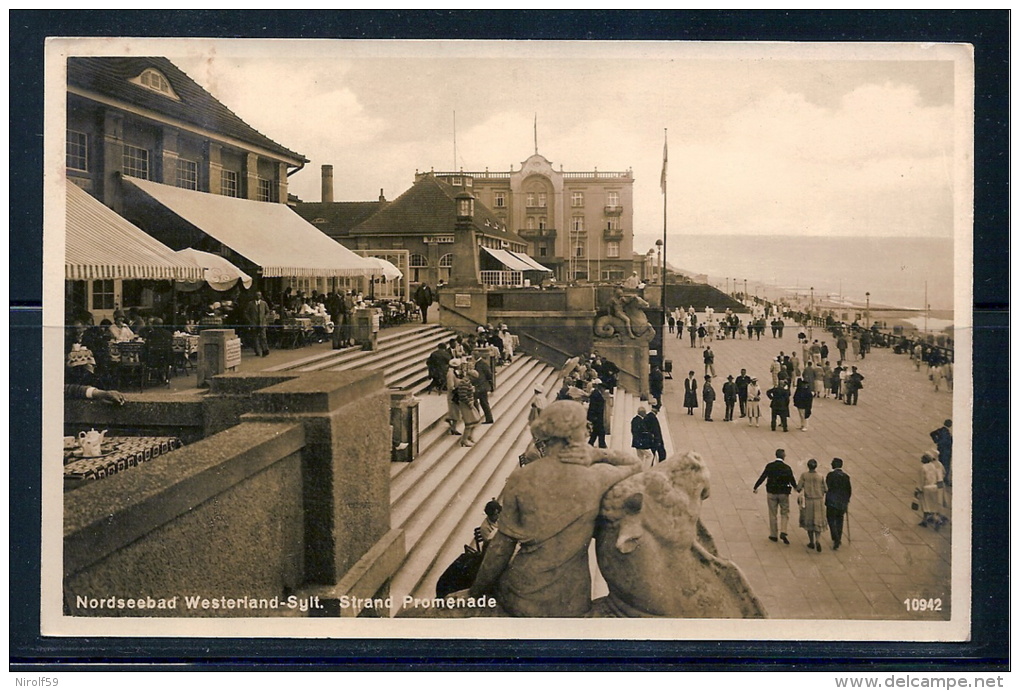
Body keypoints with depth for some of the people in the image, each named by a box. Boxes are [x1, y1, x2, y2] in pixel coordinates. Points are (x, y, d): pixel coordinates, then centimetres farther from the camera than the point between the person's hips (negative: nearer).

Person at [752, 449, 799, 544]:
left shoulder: (769, 466, -7)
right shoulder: (787, 468, -8)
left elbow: (762, 477, -4)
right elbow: (792, 481, -2)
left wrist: (755, 487, 9)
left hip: (771, 493, 1)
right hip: (784, 493, -1)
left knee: (773, 514, 11)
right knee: (785, 514, 12)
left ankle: (773, 535, 18)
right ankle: (783, 532, -6)